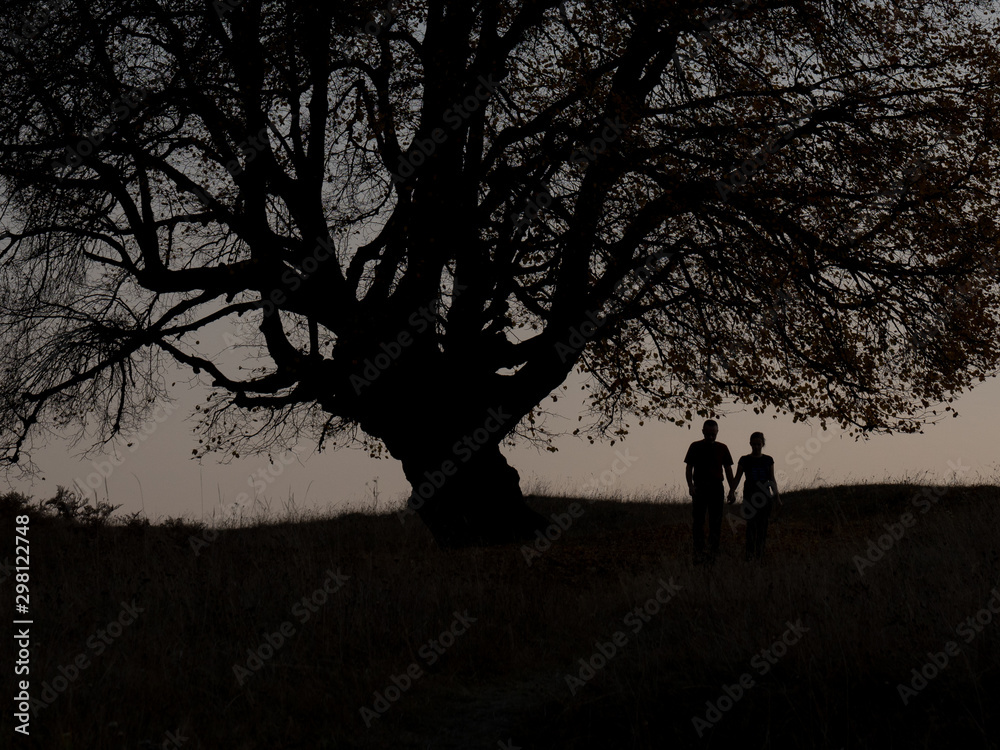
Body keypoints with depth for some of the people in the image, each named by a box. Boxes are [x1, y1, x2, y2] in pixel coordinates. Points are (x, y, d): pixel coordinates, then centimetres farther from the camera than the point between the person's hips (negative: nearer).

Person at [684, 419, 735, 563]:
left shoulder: (722, 448, 9)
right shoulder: (695, 447, 5)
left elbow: (728, 470, 11)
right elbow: (689, 468, 5)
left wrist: (732, 490, 5)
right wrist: (690, 485, -10)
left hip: (716, 488, 1)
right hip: (699, 488, -1)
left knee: (715, 522, 1)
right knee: (698, 521, -3)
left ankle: (713, 553, 6)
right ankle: (698, 553, -2)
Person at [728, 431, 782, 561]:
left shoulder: (768, 460, 8)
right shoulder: (745, 460, 3)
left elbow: (772, 480, 12)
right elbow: (737, 478, 2)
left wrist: (777, 497, 8)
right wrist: (732, 492, -13)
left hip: (764, 496, 2)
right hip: (750, 496, -2)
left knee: (763, 526, 3)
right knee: (751, 524, -11)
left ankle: (760, 554, 11)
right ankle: (750, 554, -12)